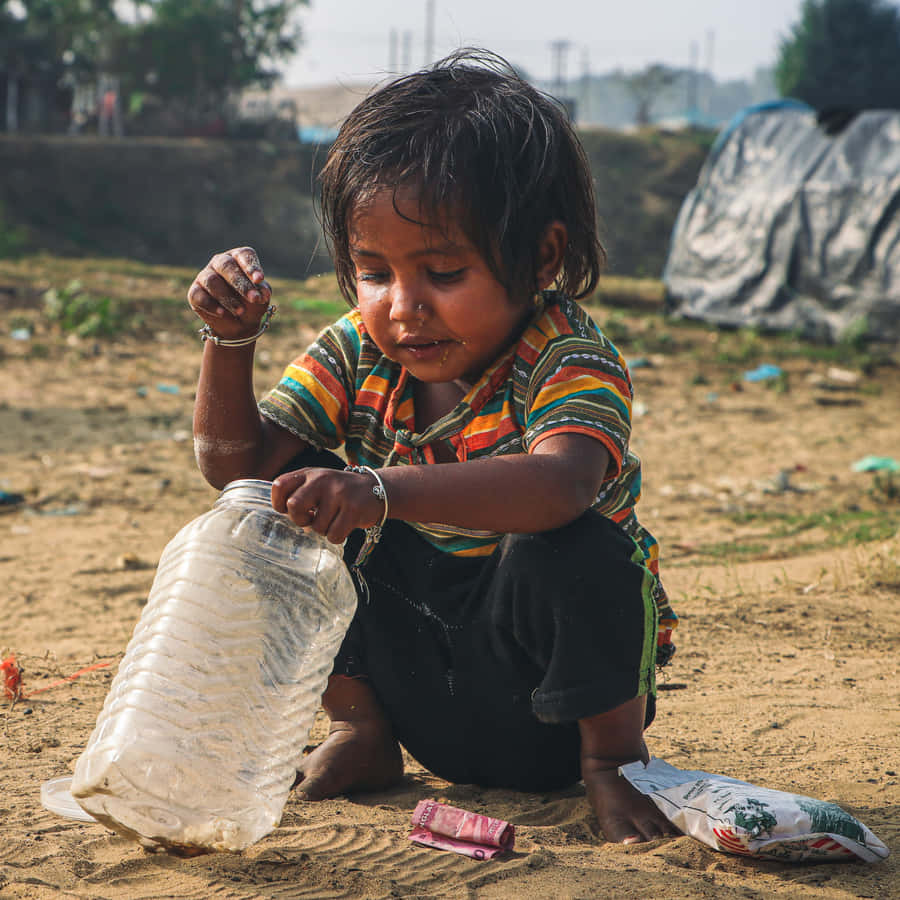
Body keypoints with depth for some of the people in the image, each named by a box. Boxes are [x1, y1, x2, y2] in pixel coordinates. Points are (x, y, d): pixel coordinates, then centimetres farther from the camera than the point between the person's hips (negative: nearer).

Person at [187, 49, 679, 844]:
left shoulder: (569, 360, -22)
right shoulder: (358, 355, -4)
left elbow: (560, 485, -45)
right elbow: (235, 463, -5)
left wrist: (382, 492, -57)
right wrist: (231, 339, -21)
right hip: (412, 675, 5)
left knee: (567, 550, -36)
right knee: (297, 495, -10)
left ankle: (611, 758, -10)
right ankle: (359, 731, 3)